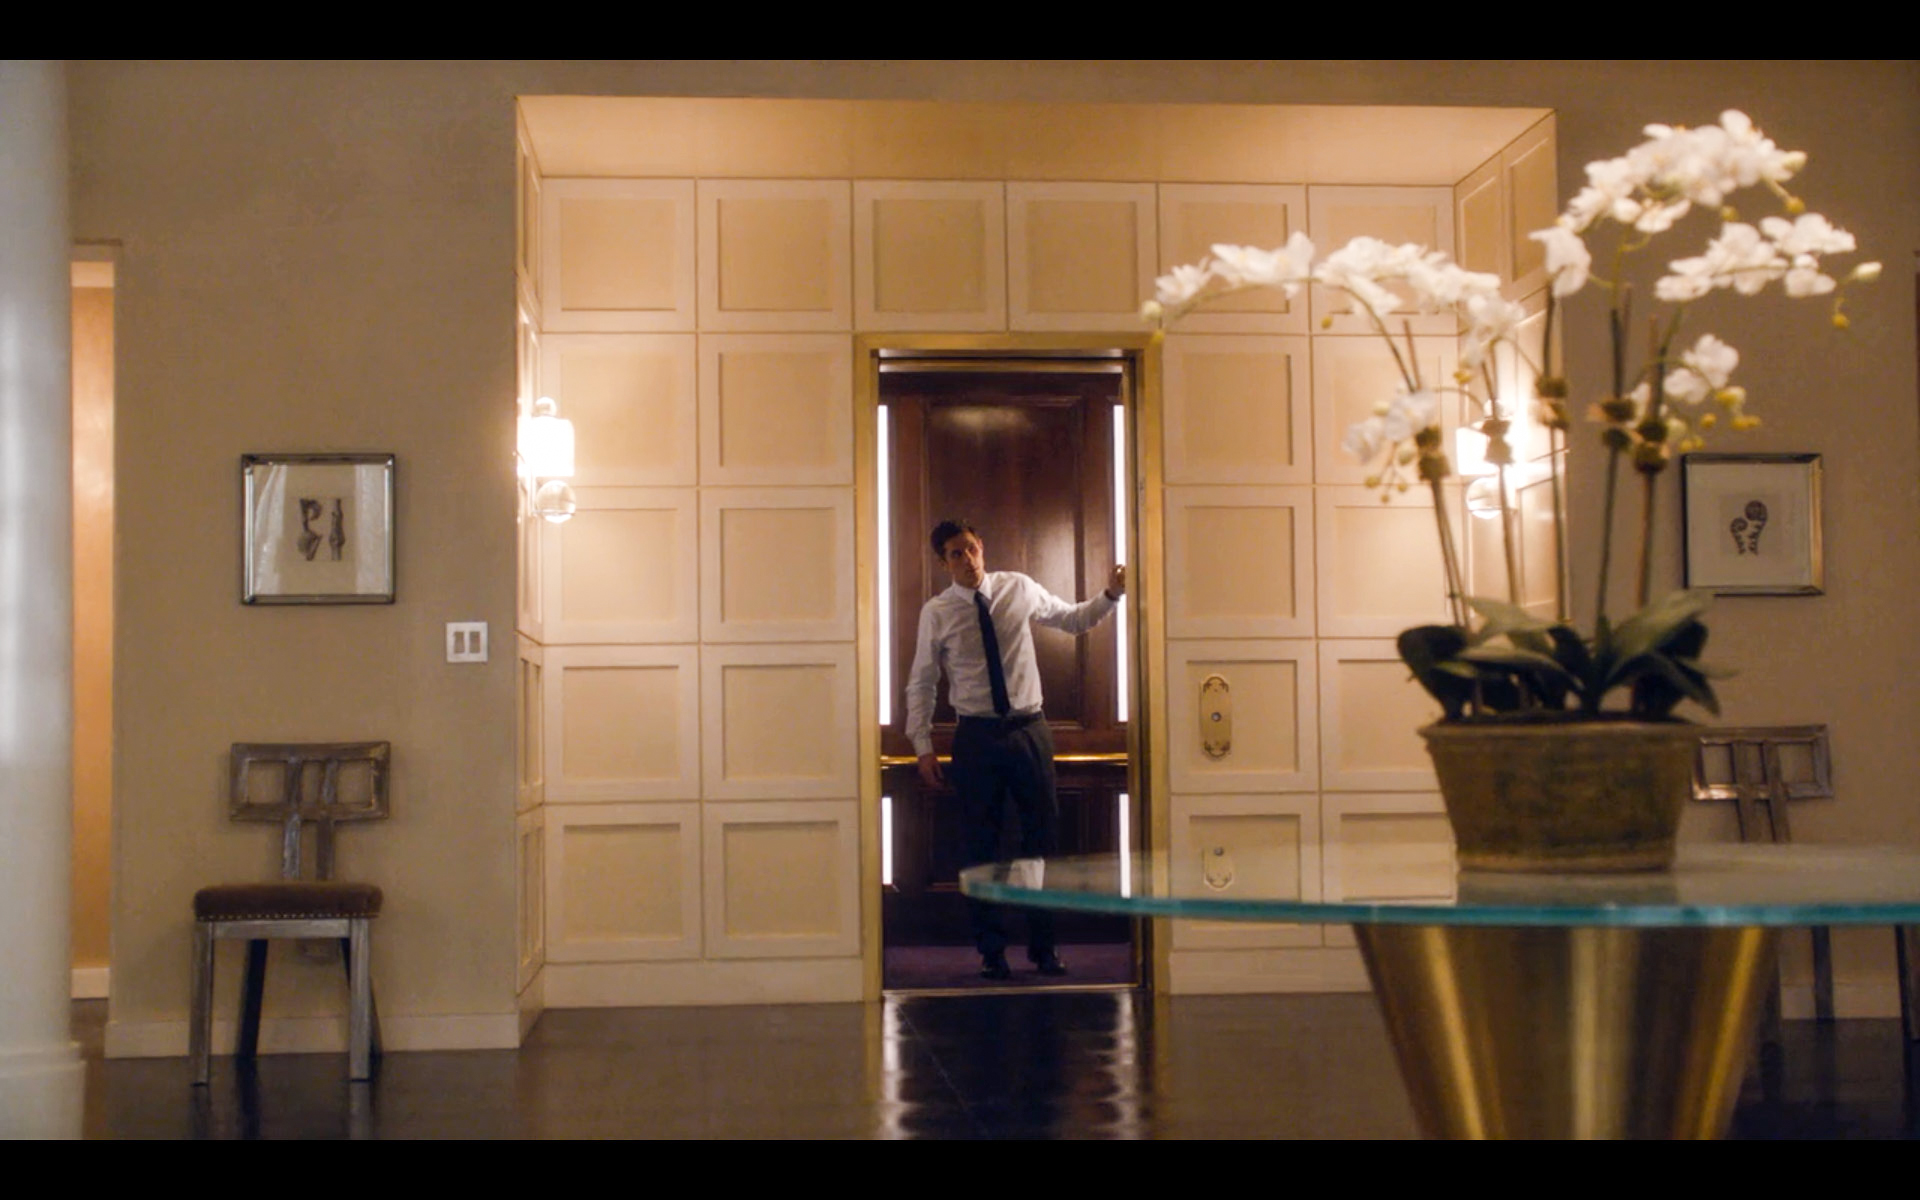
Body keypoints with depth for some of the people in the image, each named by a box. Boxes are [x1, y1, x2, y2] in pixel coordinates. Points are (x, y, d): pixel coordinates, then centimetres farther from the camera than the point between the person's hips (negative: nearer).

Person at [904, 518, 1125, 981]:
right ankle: (992, 951, 18)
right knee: (980, 843, 5)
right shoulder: (936, 613, -3)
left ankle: (1043, 947, 19)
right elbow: (921, 684, 2)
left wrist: (1111, 595, -1)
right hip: (976, 735, -1)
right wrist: (924, 748, -3)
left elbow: (1074, 619, 15)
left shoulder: (1020, 590, 3)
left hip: (1030, 730, 2)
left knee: (1043, 836, 5)